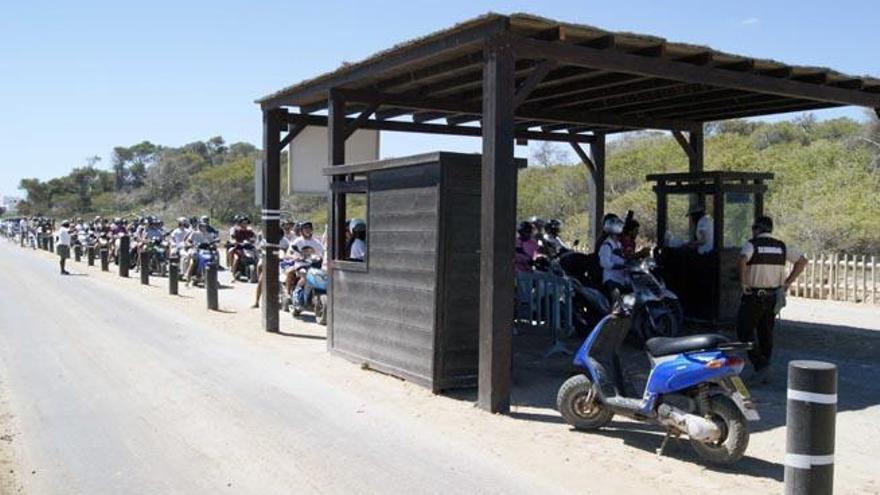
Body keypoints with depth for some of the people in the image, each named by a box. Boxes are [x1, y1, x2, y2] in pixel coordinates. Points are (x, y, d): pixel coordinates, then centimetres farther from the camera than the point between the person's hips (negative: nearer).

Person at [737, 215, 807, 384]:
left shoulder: (751, 244, -8)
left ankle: (760, 363, -14)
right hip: (773, 296, 6)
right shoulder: (781, 246, 9)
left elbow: (742, 261, -27)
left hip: (753, 296, -6)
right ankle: (762, 372, 17)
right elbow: (802, 260, 9)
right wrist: (788, 282, 7)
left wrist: (743, 283, -16)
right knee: (766, 333, 13)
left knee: (745, 331, 2)